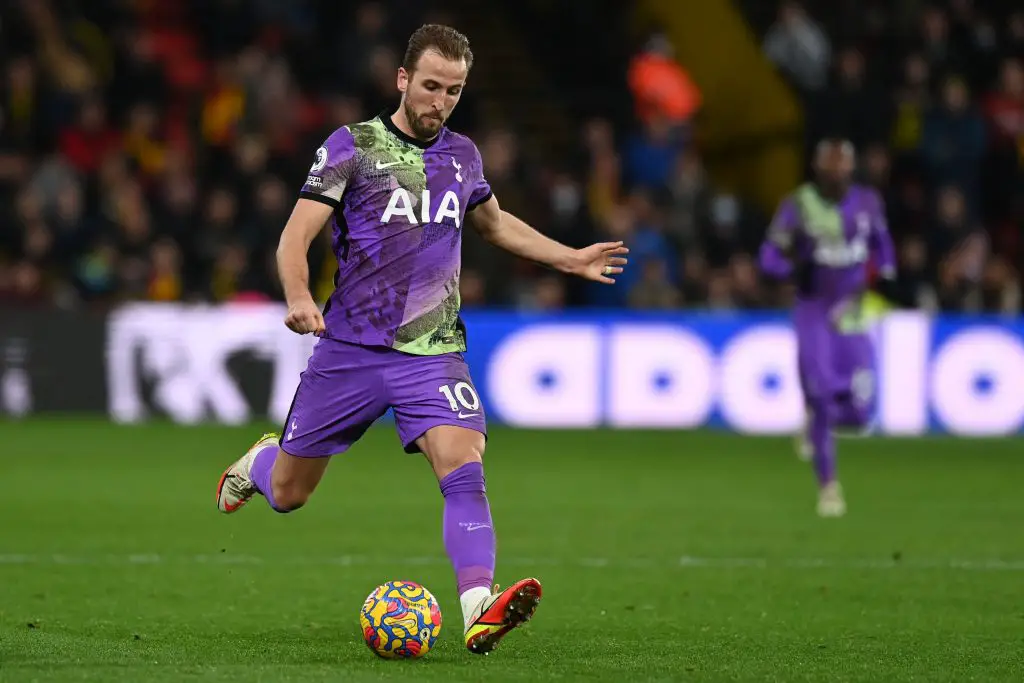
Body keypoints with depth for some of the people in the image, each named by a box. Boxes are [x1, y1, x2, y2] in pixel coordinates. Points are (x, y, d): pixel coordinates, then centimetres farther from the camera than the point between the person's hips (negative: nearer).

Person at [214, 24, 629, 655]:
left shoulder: (461, 155, 10)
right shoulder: (352, 146, -5)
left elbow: (493, 223, 31)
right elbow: (296, 237, -11)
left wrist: (572, 259, 26)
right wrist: (299, 297, -31)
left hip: (434, 350, 2)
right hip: (351, 348, -2)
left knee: (464, 467, -23)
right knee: (287, 494, 10)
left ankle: (479, 609, -36)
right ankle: (258, 461, 47)